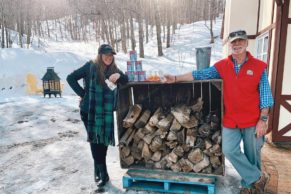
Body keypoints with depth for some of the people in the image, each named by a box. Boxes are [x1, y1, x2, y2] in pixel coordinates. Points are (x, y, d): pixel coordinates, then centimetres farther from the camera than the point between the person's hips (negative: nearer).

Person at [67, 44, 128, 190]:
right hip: (89, 111, -3)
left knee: (103, 140, 10)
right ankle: (102, 173, 14)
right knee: (95, 140, 2)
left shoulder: (114, 69, 4)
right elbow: (71, 78, -1)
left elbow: (126, 81, -1)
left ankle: (98, 169, 30)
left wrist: (119, 75, -22)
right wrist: (82, 94, -7)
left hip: (106, 112, 3)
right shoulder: (90, 67, -5)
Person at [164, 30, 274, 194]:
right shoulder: (222, 66, 2)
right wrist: (176, 78, -11)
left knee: (252, 155, 9)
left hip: (253, 120, -2)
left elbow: (265, 94, -4)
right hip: (230, 120, 2)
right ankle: (258, 178, 18)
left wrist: (263, 119, -9)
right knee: (229, 150, -3)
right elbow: (200, 74, -3)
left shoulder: (259, 66, -4)